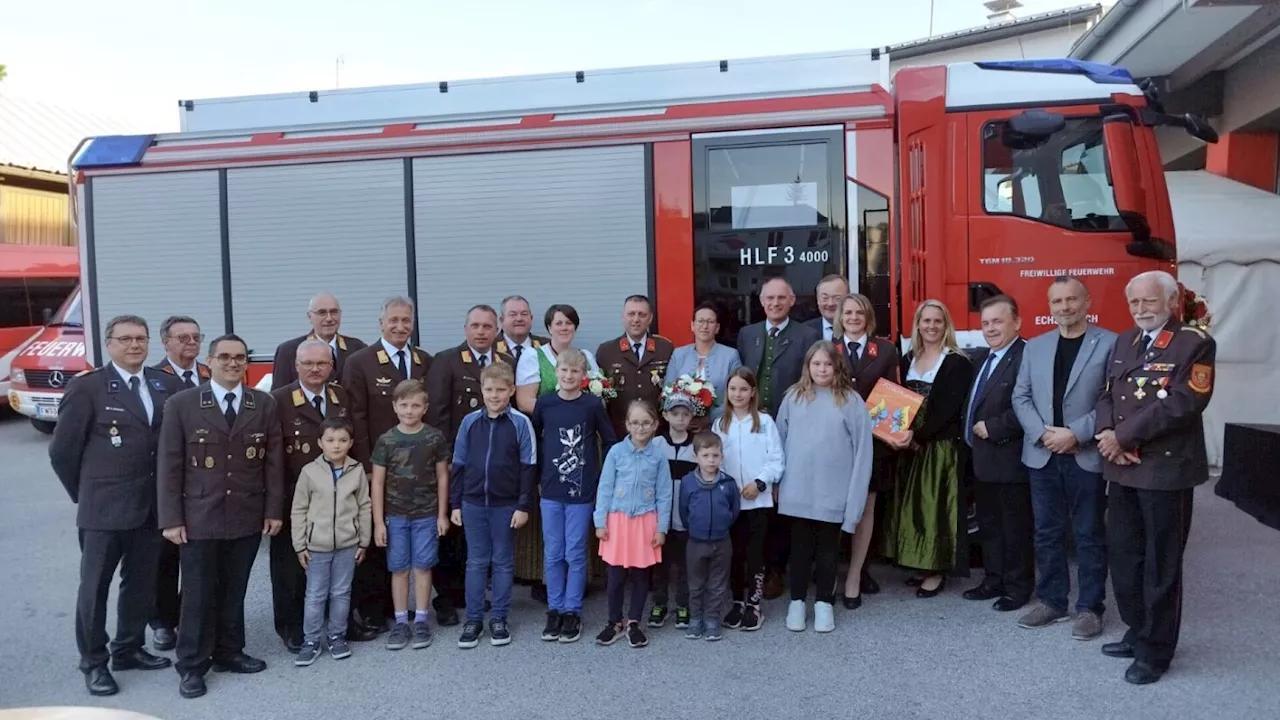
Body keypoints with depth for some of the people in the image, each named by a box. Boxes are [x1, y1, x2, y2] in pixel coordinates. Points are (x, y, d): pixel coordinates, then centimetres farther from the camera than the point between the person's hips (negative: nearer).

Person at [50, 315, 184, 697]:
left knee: (141, 583, 15)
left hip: (152, 505, 4)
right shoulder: (87, 387, -8)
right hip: (104, 507, -4)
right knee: (95, 586, 7)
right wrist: (85, 494, 3)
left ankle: (129, 650, 32)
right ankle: (93, 662, 21)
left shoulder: (167, 385, 4)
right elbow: (62, 450, -4)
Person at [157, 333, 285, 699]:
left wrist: (274, 509, 1)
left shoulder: (265, 404, 4)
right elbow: (169, 465, -4)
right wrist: (171, 518, -8)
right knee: (198, 594, 5)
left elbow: (274, 461, 5)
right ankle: (192, 666, 18)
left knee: (234, 591, 13)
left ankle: (228, 652, 29)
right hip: (199, 517, -2)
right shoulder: (181, 404, -3)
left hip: (248, 517, 2)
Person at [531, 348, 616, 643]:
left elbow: (610, 442, 2)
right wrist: (536, 478, 6)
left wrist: (604, 480, 1)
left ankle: (572, 611, 18)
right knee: (552, 554, 9)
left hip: (582, 491, -2)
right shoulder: (544, 403, -1)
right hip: (550, 491, 2)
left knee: (575, 554, 6)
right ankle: (554, 609, 22)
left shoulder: (593, 404, -6)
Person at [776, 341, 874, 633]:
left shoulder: (851, 401, -5)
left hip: (833, 492, -1)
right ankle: (797, 601, 26)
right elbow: (780, 441, 6)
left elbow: (862, 451, -5)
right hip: (798, 491, 1)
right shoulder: (793, 397, 1)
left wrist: (855, 495, -8)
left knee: (827, 549, 12)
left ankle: (824, 603, 26)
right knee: (800, 547, 12)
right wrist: (777, 481, 4)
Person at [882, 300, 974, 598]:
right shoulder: (908, 360, 11)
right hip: (910, 445, 6)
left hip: (940, 446, -6)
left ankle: (936, 571, 8)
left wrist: (918, 435, -21)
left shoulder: (957, 363, -7)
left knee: (935, 505, -2)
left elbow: (949, 408, -15)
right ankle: (921, 565, 19)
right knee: (912, 505, 8)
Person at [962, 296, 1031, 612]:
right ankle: (994, 580, 29)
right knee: (988, 524, 17)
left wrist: (992, 428, -19)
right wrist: (970, 432, 8)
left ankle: (1018, 588, 17)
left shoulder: (1026, 357, -17)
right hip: (981, 457, 9)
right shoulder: (981, 357, 13)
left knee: (1015, 527, 5)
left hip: (1009, 458, -9)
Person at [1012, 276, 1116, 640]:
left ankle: (1090, 608, 16)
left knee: (1089, 535, 5)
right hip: (1041, 455, 4)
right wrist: (1043, 433, -7)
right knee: (1046, 532, 11)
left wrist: (1076, 433, -16)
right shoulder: (1035, 346, 11)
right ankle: (1051, 601, 22)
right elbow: (1021, 397, 8)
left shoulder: (1110, 344, -3)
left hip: (1087, 455, -4)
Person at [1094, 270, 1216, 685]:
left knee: (1160, 563, 4)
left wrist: (1123, 435, -17)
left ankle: (1155, 652, 16)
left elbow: (1181, 404, -19)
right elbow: (1107, 395, 9)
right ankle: (1139, 633, 30)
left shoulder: (1195, 343, -9)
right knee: (1122, 555, 14)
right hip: (1122, 468, 7)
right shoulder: (1124, 342, 12)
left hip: (1166, 469, -7)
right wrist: (1107, 435, -10)